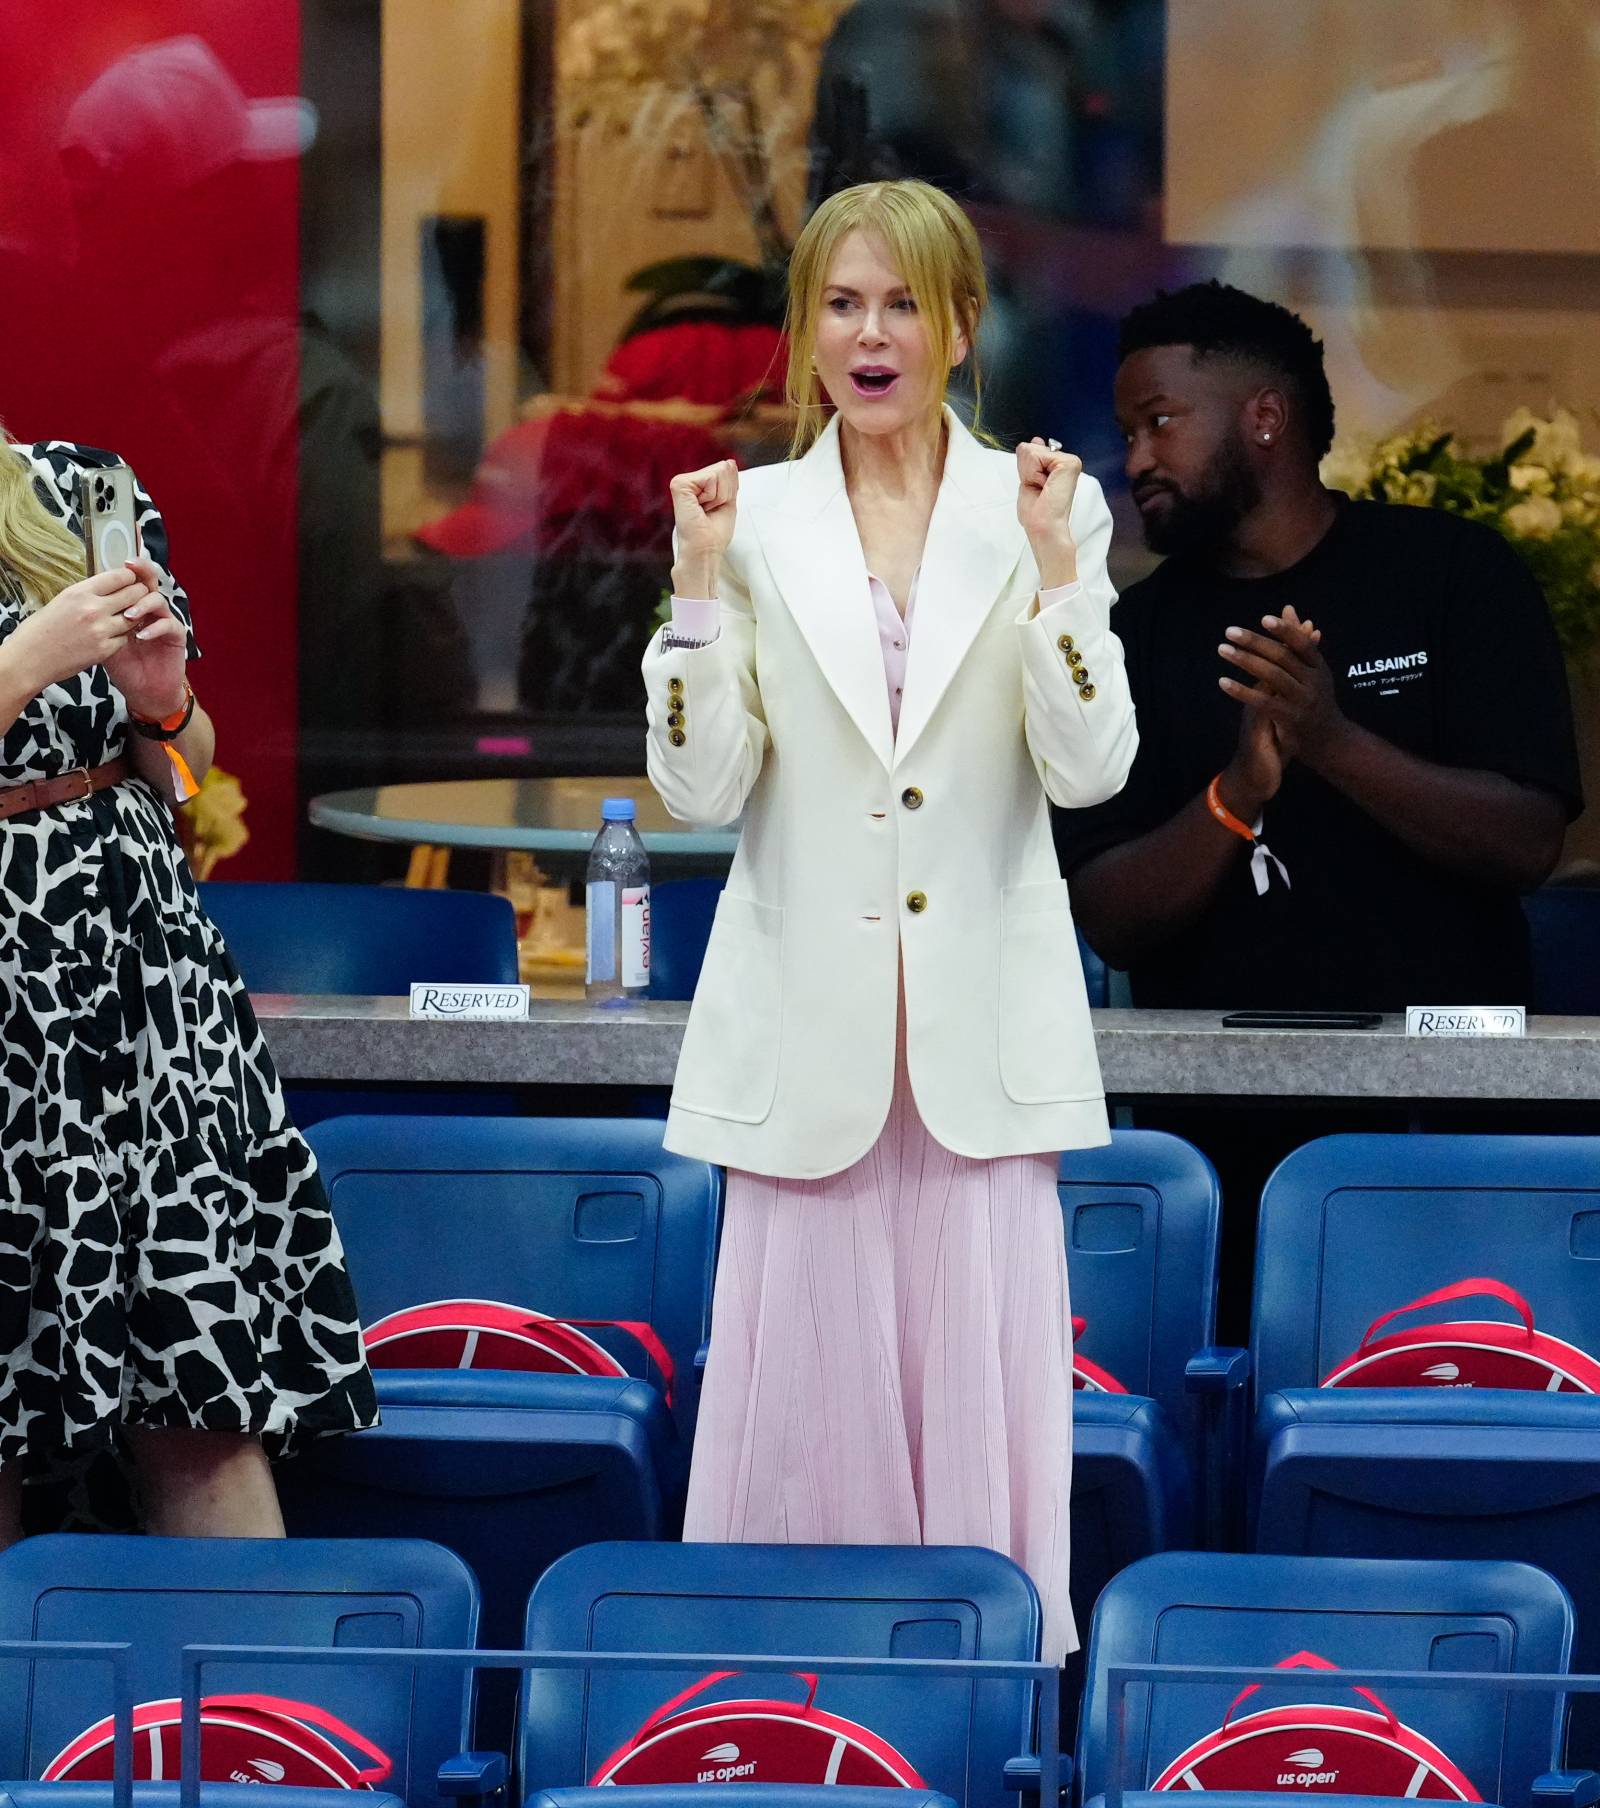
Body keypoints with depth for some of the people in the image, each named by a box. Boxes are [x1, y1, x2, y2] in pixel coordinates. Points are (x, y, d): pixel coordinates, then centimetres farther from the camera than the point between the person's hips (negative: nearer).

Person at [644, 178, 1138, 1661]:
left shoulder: (1043, 510, 4)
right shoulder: (752, 522, 4)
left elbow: (1090, 771, -4)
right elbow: (699, 789, -2)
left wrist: (1055, 569, -14)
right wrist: (699, 584, -12)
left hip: (983, 1020, 0)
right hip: (812, 1016, 0)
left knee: (980, 1372, -1)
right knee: (811, 1373, 1)